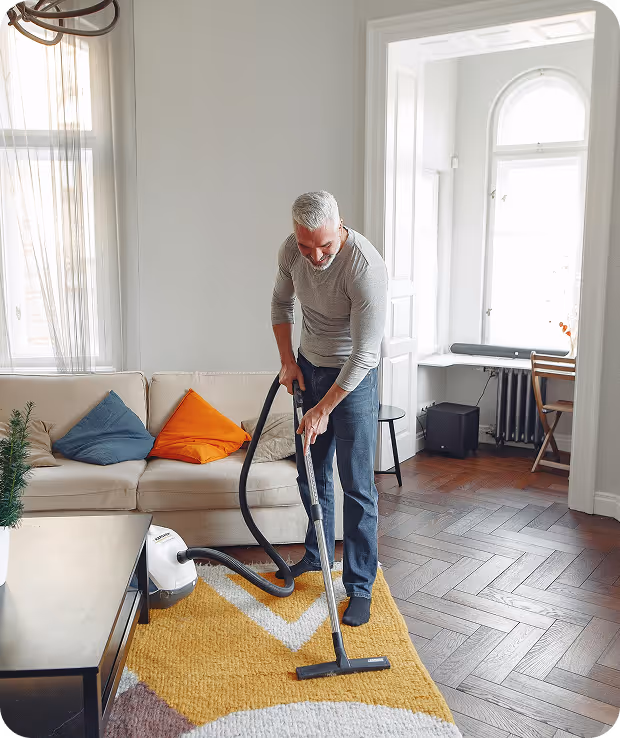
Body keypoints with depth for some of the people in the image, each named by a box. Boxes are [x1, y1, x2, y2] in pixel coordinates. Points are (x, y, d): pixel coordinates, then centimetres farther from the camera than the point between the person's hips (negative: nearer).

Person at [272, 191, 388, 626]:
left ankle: (361, 586, 9)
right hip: (309, 367, 6)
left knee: (357, 486, -4)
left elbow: (364, 354, -28)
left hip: (353, 377, -6)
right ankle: (317, 555, 37)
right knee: (311, 472, 17)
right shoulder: (292, 251, -11)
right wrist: (288, 360, 2)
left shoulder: (366, 266, -31)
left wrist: (324, 409, -24)